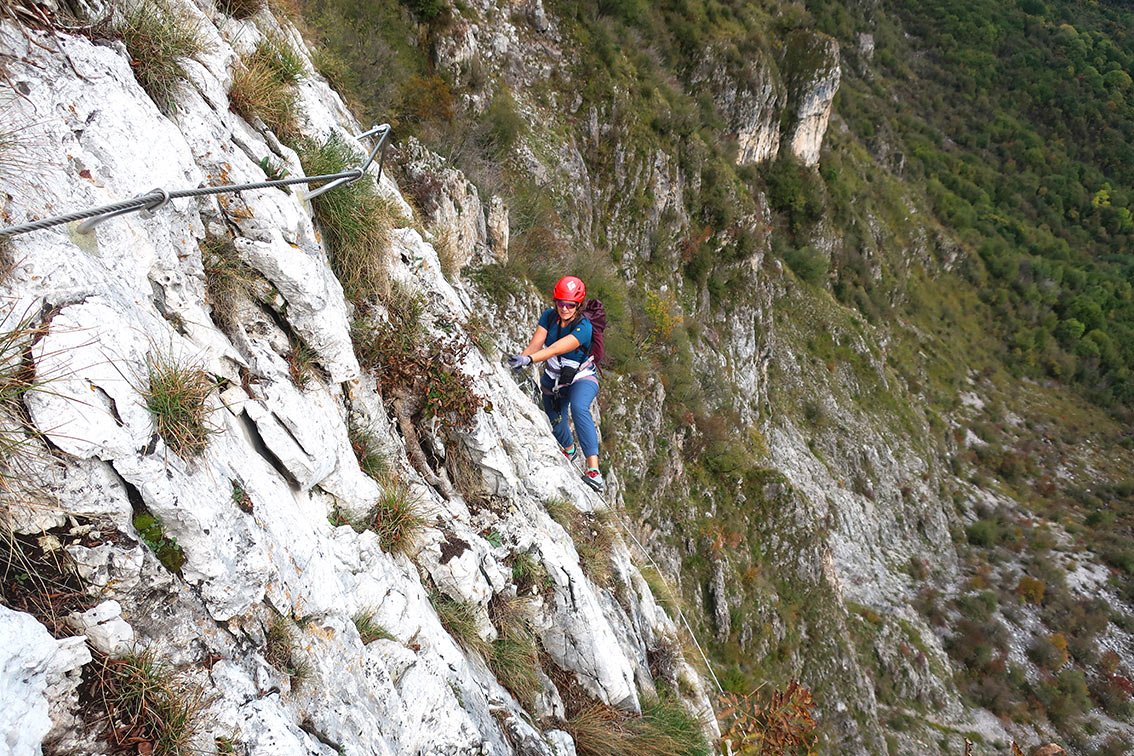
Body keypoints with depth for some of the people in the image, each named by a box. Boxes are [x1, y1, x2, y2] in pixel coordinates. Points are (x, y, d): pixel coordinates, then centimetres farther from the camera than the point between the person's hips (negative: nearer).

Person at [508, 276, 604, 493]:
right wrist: (520, 358, -45)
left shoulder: (583, 327, -30)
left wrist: (528, 359, -58)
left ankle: (594, 469, -45)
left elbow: (555, 349, -44)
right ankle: (569, 450, 59)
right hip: (553, 379, 6)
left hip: (581, 378, -6)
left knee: (579, 407, -36)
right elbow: (535, 344, -24)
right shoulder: (549, 316, -13)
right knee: (555, 421, 21)